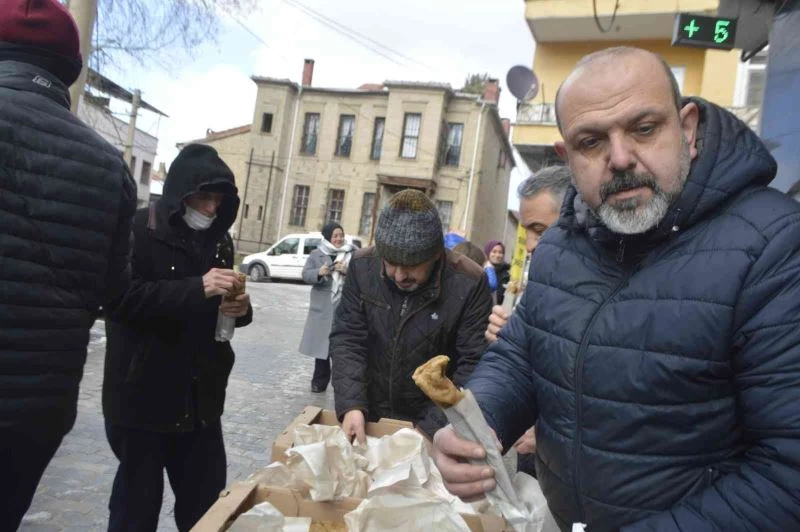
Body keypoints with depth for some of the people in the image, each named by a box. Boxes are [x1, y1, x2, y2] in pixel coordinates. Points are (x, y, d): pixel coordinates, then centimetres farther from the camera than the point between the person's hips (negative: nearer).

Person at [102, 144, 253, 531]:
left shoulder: (218, 240, 10)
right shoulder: (138, 230, -8)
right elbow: (120, 298, -20)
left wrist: (240, 307, -4)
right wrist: (196, 288, -27)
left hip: (201, 395, 5)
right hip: (142, 393, -5)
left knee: (207, 497, 12)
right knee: (138, 499, 8)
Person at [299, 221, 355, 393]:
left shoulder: (352, 254, 7)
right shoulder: (316, 254, 8)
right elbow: (306, 274, 0)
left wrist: (347, 271, -16)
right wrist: (319, 273, -19)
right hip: (322, 308, 1)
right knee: (321, 344, 7)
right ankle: (319, 381, 19)